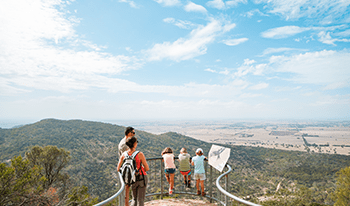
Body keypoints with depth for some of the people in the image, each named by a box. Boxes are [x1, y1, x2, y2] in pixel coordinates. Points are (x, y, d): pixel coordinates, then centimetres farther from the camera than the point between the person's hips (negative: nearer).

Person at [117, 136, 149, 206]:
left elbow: (118, 169, 0)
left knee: (134, 199, 21)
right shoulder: (140, 154, -18)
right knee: (140, 200, 6)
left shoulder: (124, 154, -6)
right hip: (142, 178, -4)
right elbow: (147, 168, -12)